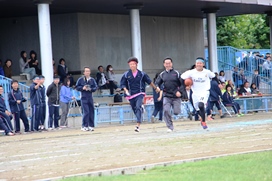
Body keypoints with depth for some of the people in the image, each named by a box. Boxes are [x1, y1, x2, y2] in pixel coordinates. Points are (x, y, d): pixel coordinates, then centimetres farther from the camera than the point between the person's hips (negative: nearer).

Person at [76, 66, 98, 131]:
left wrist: (90, 89, -13)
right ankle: (84, 126, -4)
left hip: (90, 98, 3)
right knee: (86, 112, -10)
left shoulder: (92, 80, 5)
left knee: (91, 112, 5)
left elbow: (95, 87, 5)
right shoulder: (80, 79, -1)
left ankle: (91, 126, 14)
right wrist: (82, 88, -13)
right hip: (84, 98, -3)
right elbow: (77, 87, 3)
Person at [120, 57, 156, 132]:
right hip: (131, 95, 2)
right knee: (135, 109, 9)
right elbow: (122, 84, 5)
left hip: (140, 93, -2)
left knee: (138, 107, -22)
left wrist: (155, 88, 25)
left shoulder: (141, 74, 3)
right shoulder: (126, 75, 2)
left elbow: (149, 81, 15)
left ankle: (138, 125, -29)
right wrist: (126, 90, -15)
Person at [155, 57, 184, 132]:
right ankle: (170, 127, -6)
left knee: (176, 112, -4)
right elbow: (157, 83, 10)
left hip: (176, 96, -2)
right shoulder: (162, 74, 8)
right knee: (166, 111, -16)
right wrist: (157, 87, -13)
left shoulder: (176, 73, 0)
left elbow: (182, 84, 0)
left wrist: (180, 91, -15)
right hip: (167, 96, 2)